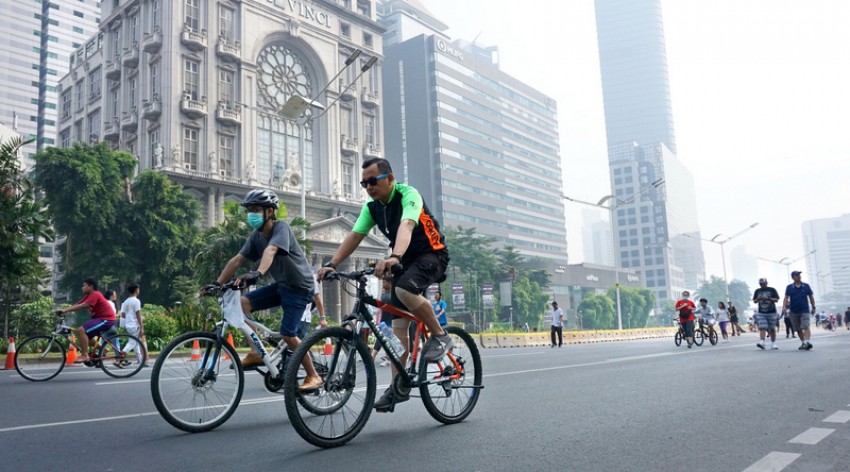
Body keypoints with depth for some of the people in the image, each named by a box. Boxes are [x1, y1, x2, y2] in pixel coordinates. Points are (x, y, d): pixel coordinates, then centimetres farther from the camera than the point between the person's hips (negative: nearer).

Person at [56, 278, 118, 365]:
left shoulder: (95, 295, -14)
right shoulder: (88, 296, 16)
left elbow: (82, 306, -25)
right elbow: (76, 305, 8)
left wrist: (65, 310, -27)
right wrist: (63, 310, -4)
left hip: (106, 319, -11)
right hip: (100, 318, 11)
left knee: (81, 330, -21)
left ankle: (84, 355, -18)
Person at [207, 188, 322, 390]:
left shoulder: (281, 228, -20)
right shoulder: (256, 236, 2)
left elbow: (270, 251, -39)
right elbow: (237, 260, -1)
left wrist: (257, 274, -56)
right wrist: (217, 283, -10)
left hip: (299, 286, -7)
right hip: (280, 285, 7)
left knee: (288, 334, -14)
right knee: (242, 303, -9)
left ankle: (313, 376, 2)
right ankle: (256, 352, -2)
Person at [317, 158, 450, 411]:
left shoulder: (408, 194, -21)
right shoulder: (372, 207, 0)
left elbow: (406, 226, -40)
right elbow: (354, 236, -5)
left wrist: (394, 257, -57)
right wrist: (331, 264, -19)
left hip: (432, 254, -7)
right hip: (404, 261, 7)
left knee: (404, 290, -36)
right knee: (398, 324, 1)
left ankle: (440, 335, -15)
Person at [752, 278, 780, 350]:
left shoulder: (772, 290, 2)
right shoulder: (757, 291, 10)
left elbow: (776, 299, -4)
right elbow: (754, 301, 11)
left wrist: (768, 298, -19)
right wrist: (758, 299, -11)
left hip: (771, 312, -1)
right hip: (761, 313, 1)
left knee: (772, 329, 4)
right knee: (762, 328, -12)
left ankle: (773, 344, 12)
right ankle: (762, 342, -20)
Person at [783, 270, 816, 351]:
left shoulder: (806, 286, 4)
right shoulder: (789, 287, 2)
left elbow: (811, 297, 11)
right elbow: (786, 297, -6)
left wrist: (813, 307, 11)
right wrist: (784, 306, -21)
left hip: (804, 310, -1)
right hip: (794, 312, 2)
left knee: (805, 327, -17)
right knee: (798, 329, 9)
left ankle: (808, 342, -28)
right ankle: (803, 343, 21)